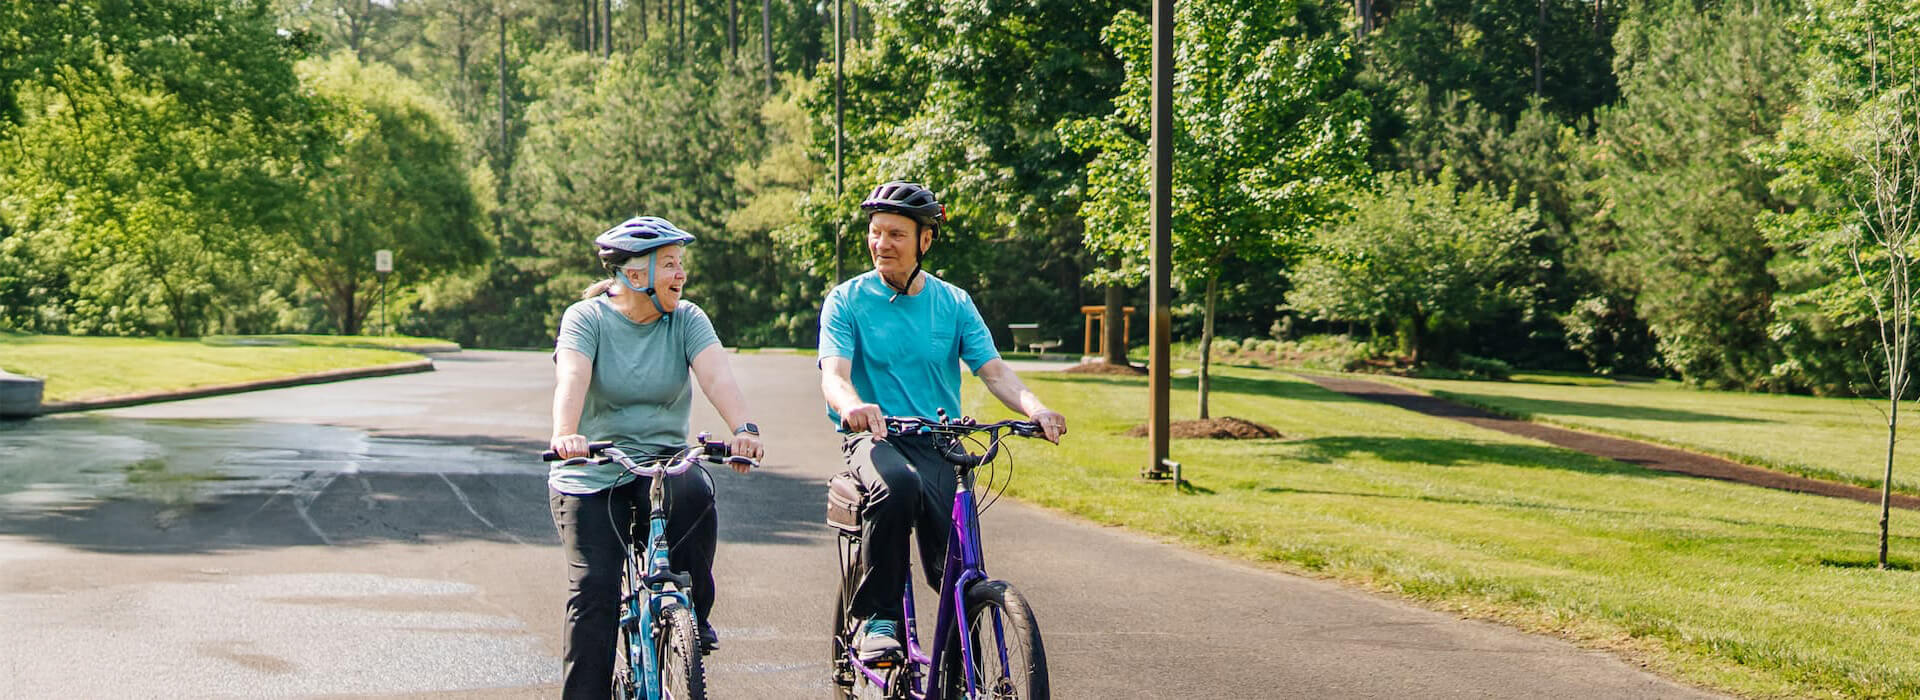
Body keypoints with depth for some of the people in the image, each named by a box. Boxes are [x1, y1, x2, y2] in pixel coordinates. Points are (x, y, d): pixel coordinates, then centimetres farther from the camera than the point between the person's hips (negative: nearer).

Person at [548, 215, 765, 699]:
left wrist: (743, 428, -37)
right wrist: (565, 435, -44)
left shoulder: (686, 319, 1)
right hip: (591, 476, -1)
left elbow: (716, 377, -16)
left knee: (694, 493, -32)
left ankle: (691, 616, -10)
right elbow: (572, 379, -23)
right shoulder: (587, 318, -5)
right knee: (594, 590, -13)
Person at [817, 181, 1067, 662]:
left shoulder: (954, 303, 11)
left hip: (939, 442, 2)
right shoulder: (847, 301, 3)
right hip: (874, 438, -2)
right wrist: (853, 405, -36)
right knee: (898, 484, -39)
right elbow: (833, 373, -11)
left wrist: (1035, 408, -20)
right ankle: (877, 620, -24)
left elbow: (993, 370, 1)